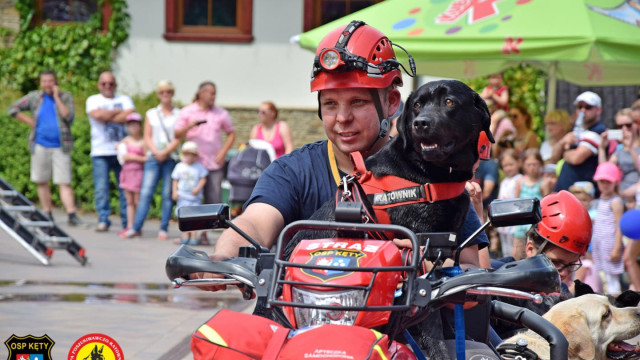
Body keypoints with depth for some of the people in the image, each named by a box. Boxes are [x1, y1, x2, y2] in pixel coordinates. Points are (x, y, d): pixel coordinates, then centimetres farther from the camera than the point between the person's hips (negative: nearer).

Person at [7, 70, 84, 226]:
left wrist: (56, 97, -12)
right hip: (40, 145, 2)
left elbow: (68, 117, -13)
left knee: (65, 183, -9)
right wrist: (31, 122, 2)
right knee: (42, 182, 7)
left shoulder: (66, 97, 2)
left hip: (60, 146, -2)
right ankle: (47, 214, 16)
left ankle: (71, 214, -15)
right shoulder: (34, 97, 5)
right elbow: (13, 109, 10)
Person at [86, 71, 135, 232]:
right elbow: (97, 115, -9)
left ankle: (128, 222, 3)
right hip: (100, 152, -1)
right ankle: (103, 220, 1)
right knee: (101, 188, -6)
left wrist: (107, 116, -5)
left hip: (122, 151, 1)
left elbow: (129, 116, -5)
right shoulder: (93, 100, 12)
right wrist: (118, 112, 2)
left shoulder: (124, 99, 15)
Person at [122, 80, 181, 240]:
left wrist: (165, 152, -12)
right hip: (153, 157, 1)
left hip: (171, 157, -1)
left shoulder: (179, 114, 7)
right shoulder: (151, 114, 15)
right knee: (146, 192, -8)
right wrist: (156, 152, -7)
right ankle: (136, 227, -11)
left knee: (167, 194, -2)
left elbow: (178, 138, 0)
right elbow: (147, 137, 9)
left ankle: (164, 229, 1)